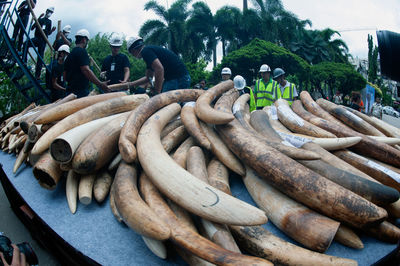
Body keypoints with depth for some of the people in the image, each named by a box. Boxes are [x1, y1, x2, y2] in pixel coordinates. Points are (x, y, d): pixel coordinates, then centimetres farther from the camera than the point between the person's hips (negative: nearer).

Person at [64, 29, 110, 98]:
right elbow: (86, 70, -20)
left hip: (70, 90, 9)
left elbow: (65, 74, 21)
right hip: (81, 91, -9)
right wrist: (100, 84, -22)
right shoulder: (82, 51, -8)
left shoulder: (70, 54, 18)